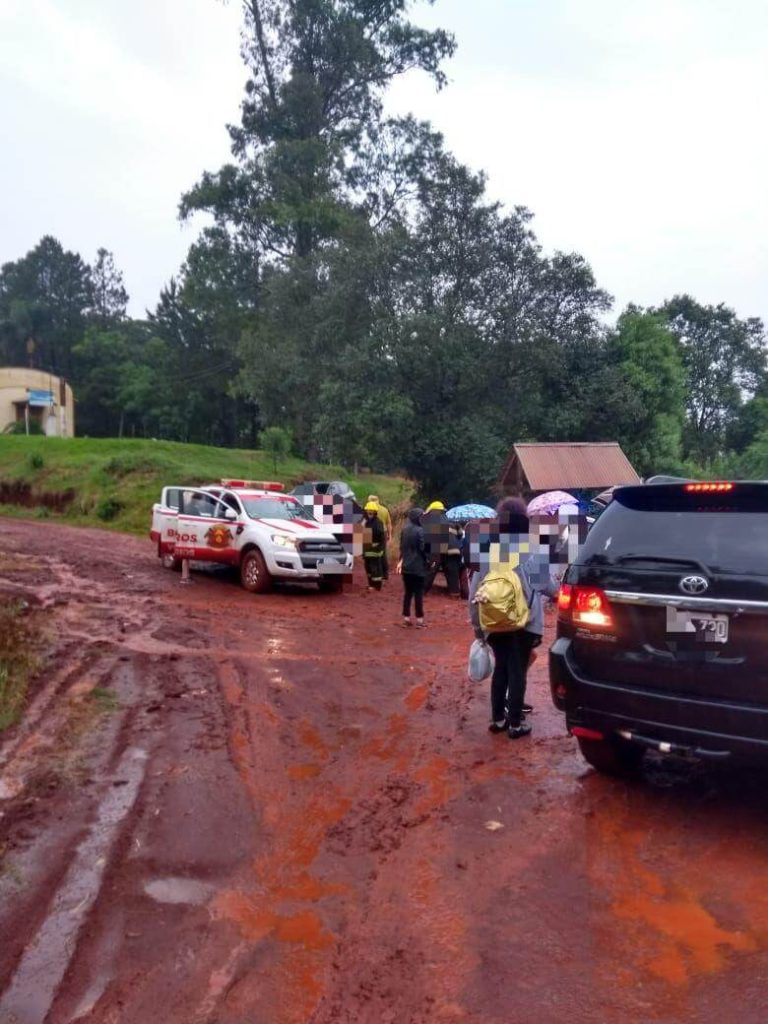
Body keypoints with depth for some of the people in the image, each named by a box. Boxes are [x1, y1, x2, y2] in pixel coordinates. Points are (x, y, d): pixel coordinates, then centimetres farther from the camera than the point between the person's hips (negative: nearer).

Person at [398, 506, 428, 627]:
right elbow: (423, 548, -16)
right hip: (418, 566, -6)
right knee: (418, 592, 1)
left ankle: (406, 618, 14)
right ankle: (419, 619, 5)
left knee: (407, 592, 12)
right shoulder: (420, 531, -15)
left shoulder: (405, 529, 7)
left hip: (406, 565, 6)